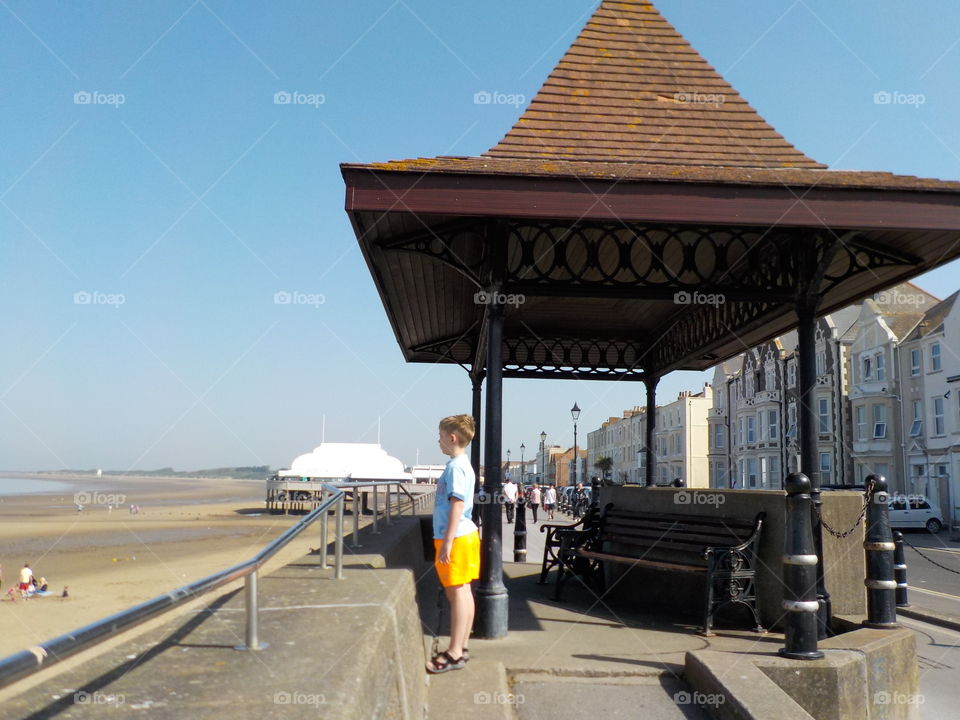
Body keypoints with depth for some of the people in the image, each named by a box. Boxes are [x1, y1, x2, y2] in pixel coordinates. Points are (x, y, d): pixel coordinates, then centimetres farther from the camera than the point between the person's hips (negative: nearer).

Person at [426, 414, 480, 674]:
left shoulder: (455, 467, -16)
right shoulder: (464, 465, 15)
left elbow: (457, 505, -21)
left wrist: (447, 542, -22)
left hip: (456, 538, -10)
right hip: (467, 535, 10)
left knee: (457, 593, -6)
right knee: (464, 592, 13)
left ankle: (454, 653, -1)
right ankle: (461, 647, 21)